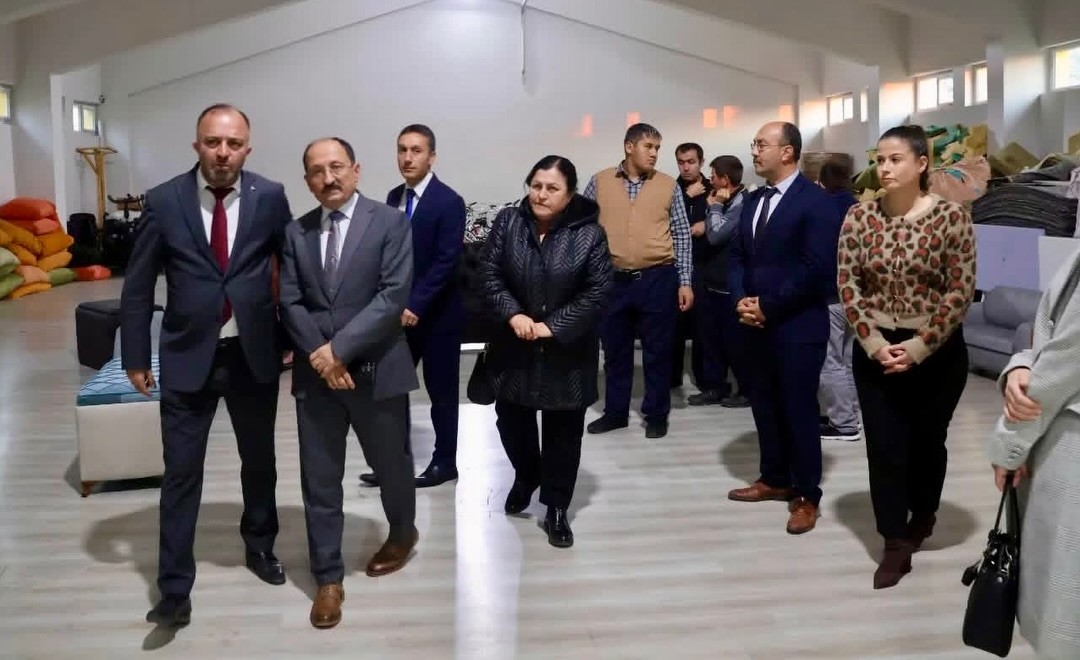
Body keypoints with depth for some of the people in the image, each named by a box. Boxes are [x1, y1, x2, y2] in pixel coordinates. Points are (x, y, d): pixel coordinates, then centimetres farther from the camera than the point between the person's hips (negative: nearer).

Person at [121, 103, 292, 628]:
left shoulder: (270, 197, -5)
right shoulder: (163, 202, -6)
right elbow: (138, 284, 0)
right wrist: (135, 356, 0)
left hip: (254, 353, 1)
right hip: (187, 356, -1)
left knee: (259, 461, 17)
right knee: (181, 472, 3)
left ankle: (259, 547, 40)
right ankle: (175, 588, 15)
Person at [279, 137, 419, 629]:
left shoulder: (391, 223, -5)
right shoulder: (296, 233, 7)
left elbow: (393, 296, -15)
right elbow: (290, 303, 2)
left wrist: (339, 348, -18)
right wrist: (318, 355, -13)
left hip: (377, 369, -2)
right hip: (315, 372, 3)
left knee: (391, 463, 15)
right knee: (319, 479, 6)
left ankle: (402, 532, 44)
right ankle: (328, 578, 20)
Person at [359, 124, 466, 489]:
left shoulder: (449, 201, -12)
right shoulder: (393, 198, 7)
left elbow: (446, 262, -18)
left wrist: (417, 305, -22)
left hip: (436, 312, -6)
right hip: (401, 310, 6)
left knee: (441, 389, 6)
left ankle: (445, 462, 21)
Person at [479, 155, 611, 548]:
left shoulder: (589, 234, -11)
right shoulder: (508, 222, -4)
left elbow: (597, 291, -12)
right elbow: (489, 273, -3)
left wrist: (553, 327, -18)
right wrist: (513, 314, -18)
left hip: (567, 350, -2)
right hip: (514, 344, 3)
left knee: (563, 429, 6)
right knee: (511, 418, 15)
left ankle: (556, 508, 21)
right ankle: (525, 477, 44)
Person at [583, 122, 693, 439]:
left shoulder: (668, 185, 2)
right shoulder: (600, 181, 3)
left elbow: (682, 235, 4)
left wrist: (685, 282, -1)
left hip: (658, 279, -1)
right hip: (613, 280, 1)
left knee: (657, 350, 6)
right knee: (615, 349, 12)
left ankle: (656, 414, 20)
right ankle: (615, 412, 26)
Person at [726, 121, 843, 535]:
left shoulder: (815, 201, -11)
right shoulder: (754, 201, 13)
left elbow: (817, 268, -18)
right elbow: (738, 256, 15)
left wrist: (768, 306, -15)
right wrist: (741, 299, -3)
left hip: (797, 326, -7)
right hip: (756, 324, 7)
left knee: (799, 409, 2)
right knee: (764, 405, 14)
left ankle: (807, 496, 15)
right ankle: (775, 479, 30)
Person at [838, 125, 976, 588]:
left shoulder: (951, 217, -10)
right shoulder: (859, 217, -3)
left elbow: (961, 292, -10)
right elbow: (847, 286, -3)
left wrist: (918, 347, -14)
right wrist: (874, 343, -11)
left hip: (936, 352, -1)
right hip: (875, 351, 2)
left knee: (927, 440, 15)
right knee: (884, 446, 2)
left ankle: (922, 515, 41)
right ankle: (897, 543, 15)